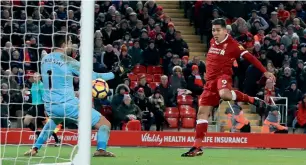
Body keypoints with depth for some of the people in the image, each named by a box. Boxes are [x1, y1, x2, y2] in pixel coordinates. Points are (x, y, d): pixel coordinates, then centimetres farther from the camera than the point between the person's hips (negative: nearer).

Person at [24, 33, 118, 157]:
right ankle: (101, 149, -23)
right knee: (105, 124, -1)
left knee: (53, 121, 42)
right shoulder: (68, 61, -11)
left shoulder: (45, 59, 6)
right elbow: (92, 76, -6)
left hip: (49, 105, 6)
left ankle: (34, 149, 30)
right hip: (67, 104, -6)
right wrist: (113, 73, 4)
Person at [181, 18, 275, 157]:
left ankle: (253, 100, -15)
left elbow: (249, 57, -13)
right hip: (210, 79, 7)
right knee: (202, 112, 0)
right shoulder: (212, 42, 11)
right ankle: (197, 147, 4)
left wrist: (265, 72, -19)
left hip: (223, 75, -7)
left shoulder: (232, 44, -9)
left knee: (224, 94, -41)